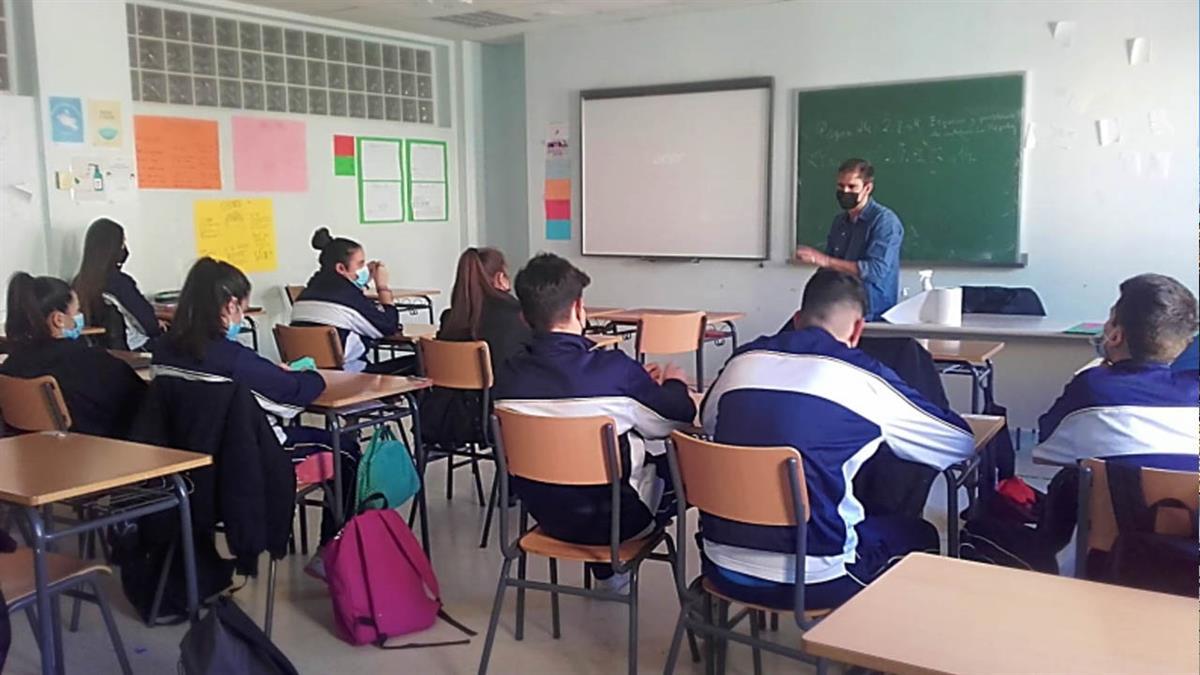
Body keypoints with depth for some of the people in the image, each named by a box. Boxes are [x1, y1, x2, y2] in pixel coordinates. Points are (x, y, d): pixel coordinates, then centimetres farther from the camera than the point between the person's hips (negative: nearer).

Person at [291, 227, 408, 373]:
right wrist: (383, 286, 3)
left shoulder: (311, 289, 10)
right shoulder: (347, 294, -15)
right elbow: (390, 327, -7)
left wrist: (367, 278, 15)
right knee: (415, 363, -1)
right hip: (345, 375, -9)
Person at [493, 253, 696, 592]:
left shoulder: (509, 374, -11)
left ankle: (608, 573, 34)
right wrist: (674, 383, 14)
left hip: (544, 514, 5)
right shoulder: (615, 368, -24)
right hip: (612, 519, -5)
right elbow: (682, 415, -8)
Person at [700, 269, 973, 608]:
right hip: (810, 579, -5)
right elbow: (962, 443, 7)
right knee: (920, 536, 22)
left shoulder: (742, 360, 4)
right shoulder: (863, 377, -6)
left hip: (724, 569, 5)